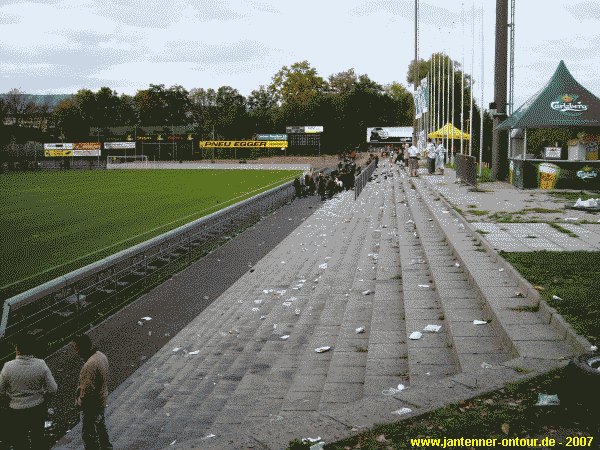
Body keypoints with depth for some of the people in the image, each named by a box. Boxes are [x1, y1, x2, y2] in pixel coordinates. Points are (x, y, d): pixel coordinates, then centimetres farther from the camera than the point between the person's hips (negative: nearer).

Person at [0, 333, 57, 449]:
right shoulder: (41, 365, -15)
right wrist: (44, 400, 7)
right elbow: (52, 389, -11)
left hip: (16, 411, -1)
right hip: (38, 409, 2)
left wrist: (10, 400, 12)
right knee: (38, 438, 23)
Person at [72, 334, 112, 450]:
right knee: (100, 424, 28)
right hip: (102, 400, 9)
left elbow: (88, 390, -28)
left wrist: (79, 402, -11)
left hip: (92, 405, -9)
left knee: (88, 433, 7)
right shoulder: (101, 355, -4)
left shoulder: (90, 365, -33)